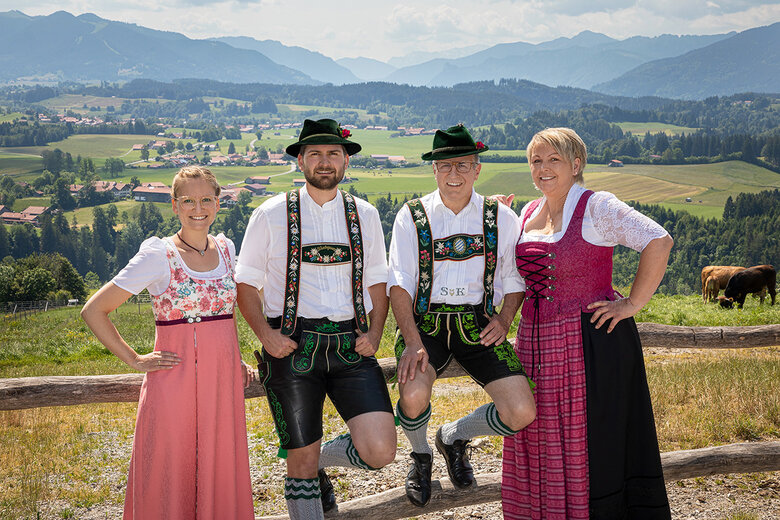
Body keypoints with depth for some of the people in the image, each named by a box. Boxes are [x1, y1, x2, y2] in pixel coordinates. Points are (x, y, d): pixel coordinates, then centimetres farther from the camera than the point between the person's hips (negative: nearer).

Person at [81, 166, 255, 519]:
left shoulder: (226, 249, 8)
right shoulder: (159, 256, -8)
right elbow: (93, 311, -7)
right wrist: (135, 360, -7)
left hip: (223, 381, 5)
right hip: (175, 381, -5)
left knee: (220, 478, 9)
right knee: (171, 483, 2)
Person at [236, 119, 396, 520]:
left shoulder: (365, 215, 11)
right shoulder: (272, 215, 4)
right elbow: (246, 283, 6)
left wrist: (374, 333, 1)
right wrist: (265, 333, -9)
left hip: (350, 347, 2)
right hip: (292, 348, -2)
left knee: (380, 451, -13)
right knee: (301, 461, 3)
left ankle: (324, 460, 19)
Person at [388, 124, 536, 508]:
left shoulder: (500, 218, 7)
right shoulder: (412, 216, 1)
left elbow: (514, 278, 15)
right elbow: (399, 284, -5)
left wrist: (504, 319, -4)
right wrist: (413, 342, -18)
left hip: (478, 324, 2)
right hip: (425, 321, -2)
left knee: (522, 414, -14)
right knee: (414, 397, -31)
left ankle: (454, 437, 20)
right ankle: (420, 456, 8)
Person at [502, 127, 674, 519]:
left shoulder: (596, 207, -8)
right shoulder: (528, 213, 13)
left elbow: (659, 241, -16)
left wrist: (633, 304, -16)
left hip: (592, 340, -7)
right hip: (537, 343, 7)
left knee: (591, 444, -1)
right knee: (539, 440, 10)